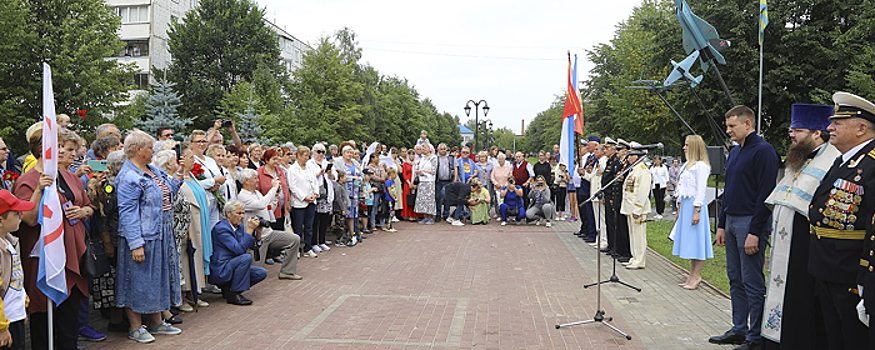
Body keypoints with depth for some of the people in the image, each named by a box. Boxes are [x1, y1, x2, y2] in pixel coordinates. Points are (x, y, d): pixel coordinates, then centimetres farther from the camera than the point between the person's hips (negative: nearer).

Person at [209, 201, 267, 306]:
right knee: (246, 258, -29)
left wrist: (258, 231, -5)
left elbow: (254, 246, 11)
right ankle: (233, 294, -18)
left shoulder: (240, 226, 8)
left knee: (262, 273, -2)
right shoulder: (221, 228, -18)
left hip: (232, 267, 9)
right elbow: (239, 249, -26)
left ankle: (228, 288, 8)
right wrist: (250, 229, -24)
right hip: (220, 271, -9)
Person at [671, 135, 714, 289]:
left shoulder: (700, 166, -11)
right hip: (685, 205, 10)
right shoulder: (687, 165, 17)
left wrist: (696, 211, -20)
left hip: (694, 205, -10)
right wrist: (679, 210, 21)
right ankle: (692, 275, 17)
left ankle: (696, 276, 1)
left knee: (696, 241, -5)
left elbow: (701, 190, -16)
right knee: (689, 241, 11)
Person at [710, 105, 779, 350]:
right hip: (731, 222, 9)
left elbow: (766, 194, -17)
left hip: (751, 224, -9)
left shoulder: (763, 151, -12)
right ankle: (739, 330, 23)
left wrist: (755, 232, -20)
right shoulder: (734, 152, 16)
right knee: (735, 280, 13)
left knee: (753, 283, -3)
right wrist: (722, 225, 17)